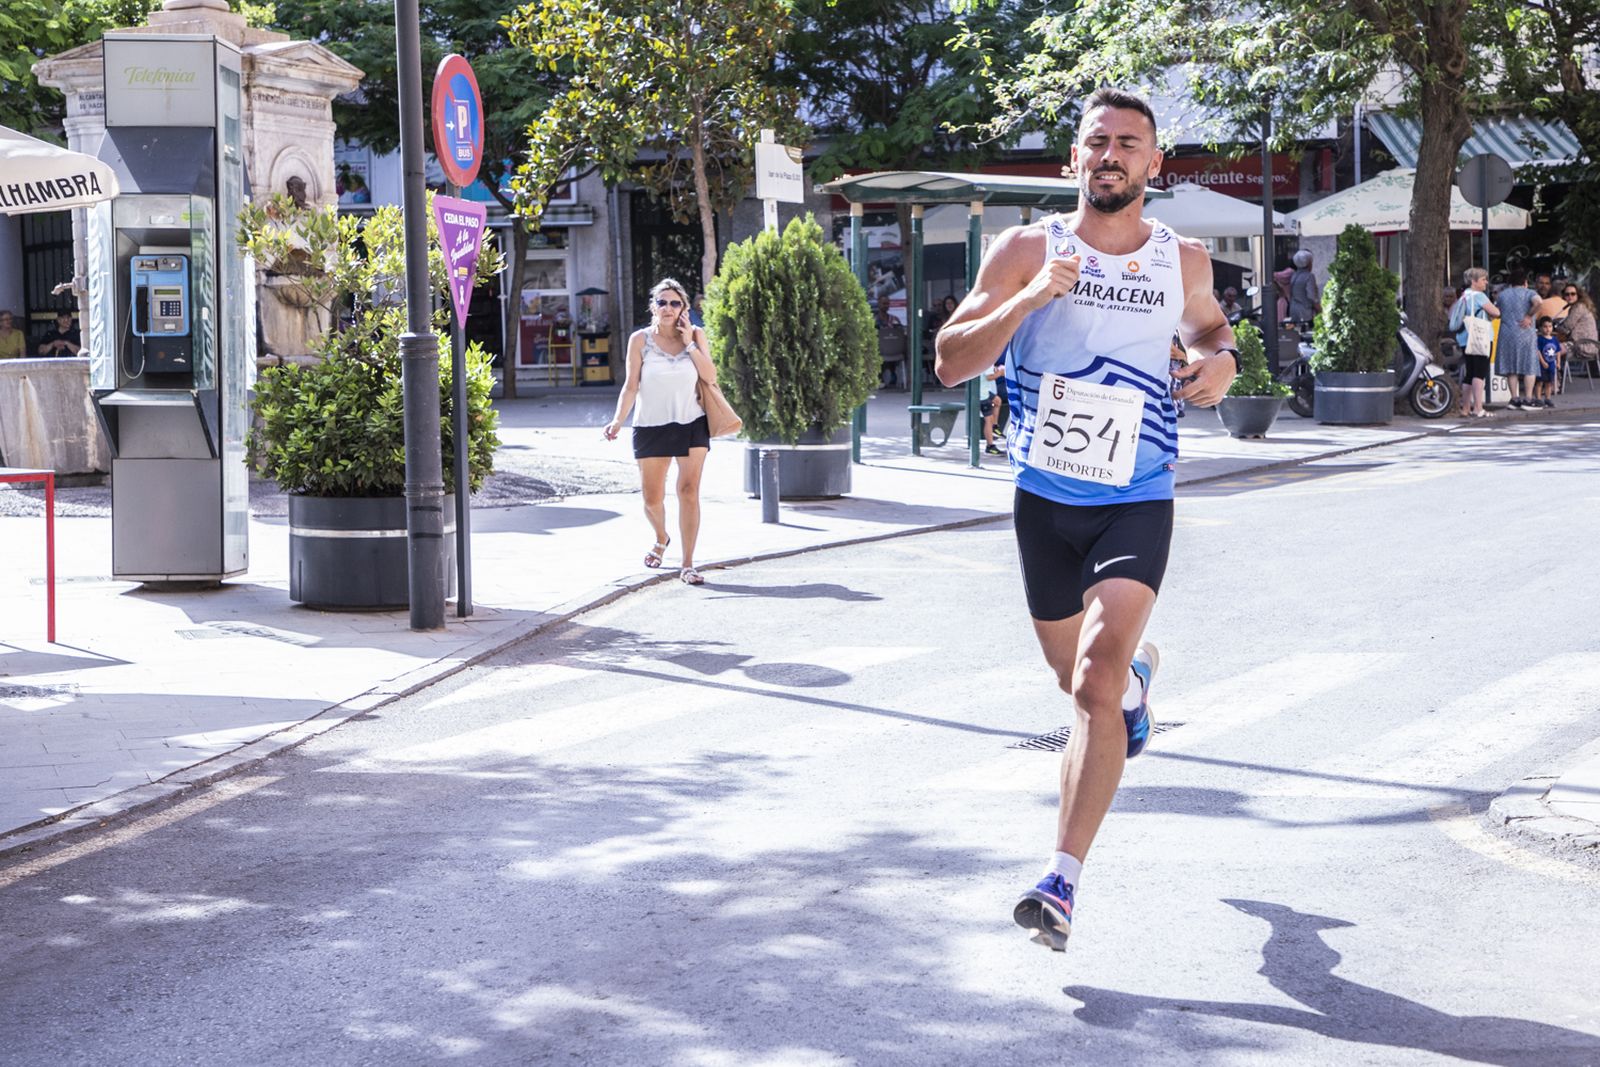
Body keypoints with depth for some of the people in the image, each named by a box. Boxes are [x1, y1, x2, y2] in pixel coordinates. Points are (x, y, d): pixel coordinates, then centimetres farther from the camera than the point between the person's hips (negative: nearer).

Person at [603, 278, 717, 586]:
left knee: (689, 491, -11)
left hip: (692, 424, 0)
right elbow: (631, 385, -2)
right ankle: (661, 539, 39)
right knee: (652, 498, 5)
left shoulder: (695, 335, 2)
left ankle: (687, 565, -8)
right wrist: (618, 420, -14)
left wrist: (689, 343, -12)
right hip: (651, 426, 0)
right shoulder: (640, 340, -2)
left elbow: (710, 376, -6)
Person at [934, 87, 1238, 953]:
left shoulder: (1183, 260, 2)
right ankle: (1136, 670, 58)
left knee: (1096, 685, -19)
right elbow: (950, 363, -9)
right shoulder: (1028, 250, -5)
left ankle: (1063, 882, -18)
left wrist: (1221, 356, 1)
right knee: (1077, 675, 19)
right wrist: (1029, 300, -24)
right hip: (1045, 498, 2)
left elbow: (1205, 322, 25)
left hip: (1137, 502, -2)